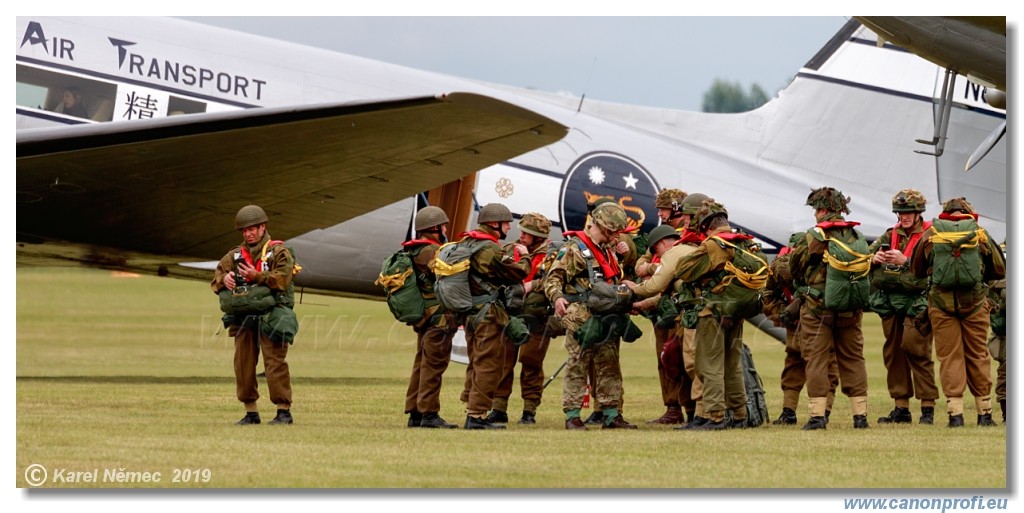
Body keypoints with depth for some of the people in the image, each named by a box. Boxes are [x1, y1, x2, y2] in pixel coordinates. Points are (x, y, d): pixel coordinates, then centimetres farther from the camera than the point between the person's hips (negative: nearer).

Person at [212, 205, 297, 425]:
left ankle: (284, 411, -6)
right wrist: (224, 279, -10)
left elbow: (282, 279, -13)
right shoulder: (235, 255, 15)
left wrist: (257, 276, -22)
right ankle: (251, 412, 12)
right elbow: (216, 278, 13)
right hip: (243, 318, 5)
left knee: (275, 364, -9)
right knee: (243, 364, 5)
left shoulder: (278, 252, 0)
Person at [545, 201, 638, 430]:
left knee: (609, 366, 8)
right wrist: (557, 297, -29)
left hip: (606, 318, 8)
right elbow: (553, 277, -12)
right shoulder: (574, 248, -6)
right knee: (577, 365, -6)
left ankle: (611, 415, 13)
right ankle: (572, 416, -4)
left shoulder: (607, 252, 21)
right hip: (581, 317, -8)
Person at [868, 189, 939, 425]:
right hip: (890, 303, 6)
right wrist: (874, 259, -8)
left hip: (916, 304, -6)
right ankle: (901, 408, 14)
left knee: (917, 352, -11)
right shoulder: (890, 235, 16)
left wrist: (905, 261, -23)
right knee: (893, 353, 7)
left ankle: (928, 407, -6)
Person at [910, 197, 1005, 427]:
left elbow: (917, 270, 17)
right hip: (975, 302, 0)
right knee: (978, 356, 10)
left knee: (949, 357, 4)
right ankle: (984, 412, 13)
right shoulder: (980, 234, 5)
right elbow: (999, 270, 14)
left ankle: (955, 413, -3)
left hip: (941, 303, 0)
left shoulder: (931, 234, 6)